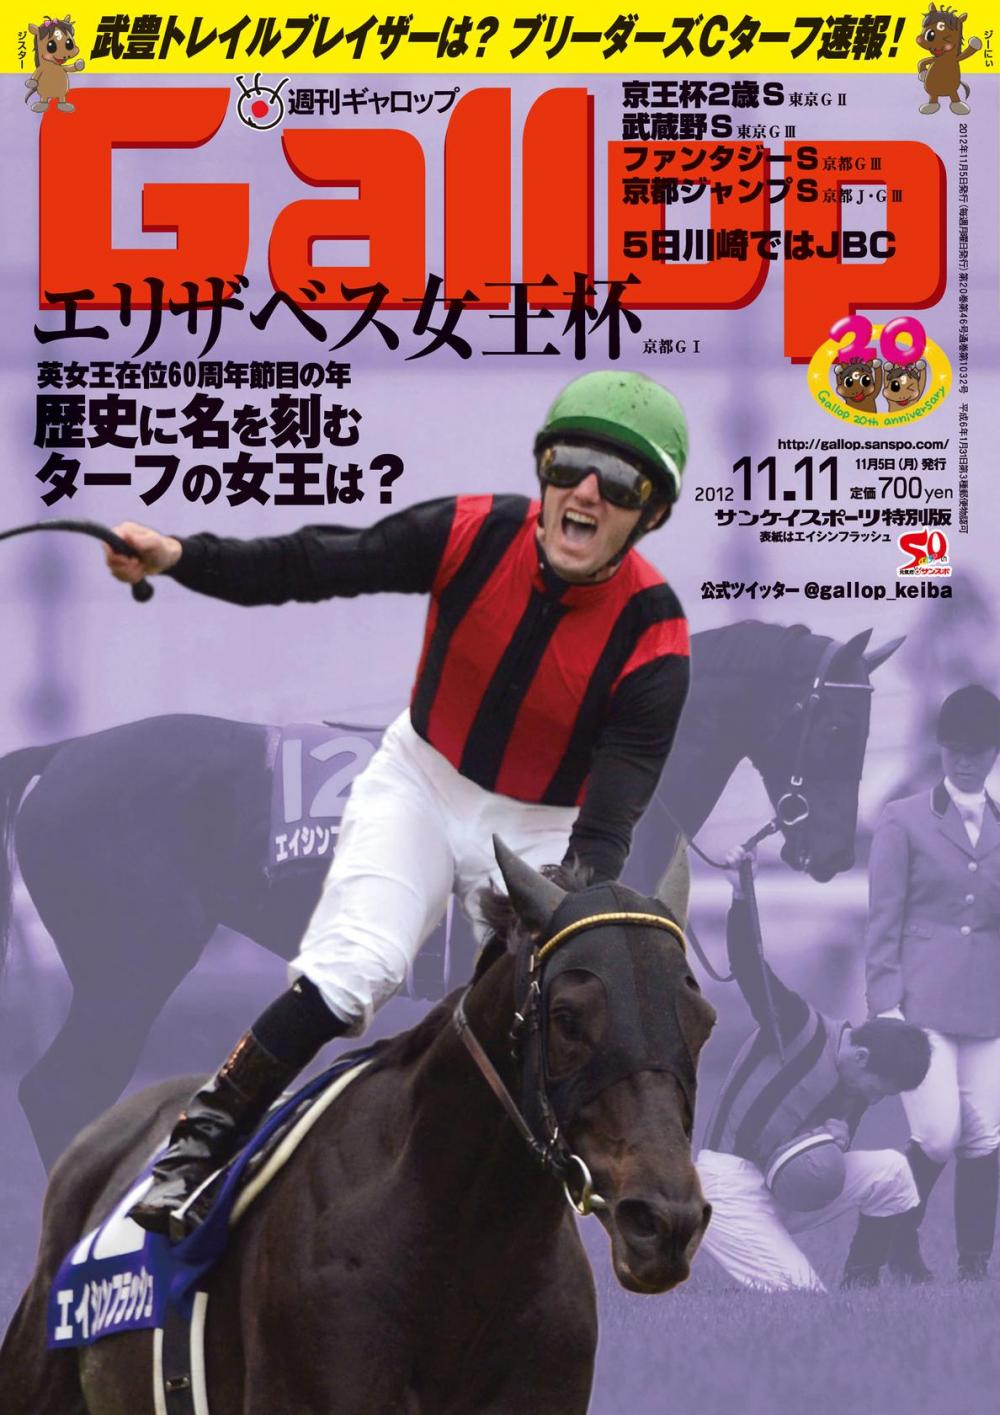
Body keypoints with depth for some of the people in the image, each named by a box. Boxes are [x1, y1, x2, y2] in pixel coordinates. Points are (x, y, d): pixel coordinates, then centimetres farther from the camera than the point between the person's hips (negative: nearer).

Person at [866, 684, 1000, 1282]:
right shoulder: (905, 820, 3)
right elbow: (884, 919, 0)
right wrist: (885, 1002, -6)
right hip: (924, 1001, -3)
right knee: (938, 1135, -11)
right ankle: (899, 1242, 12)